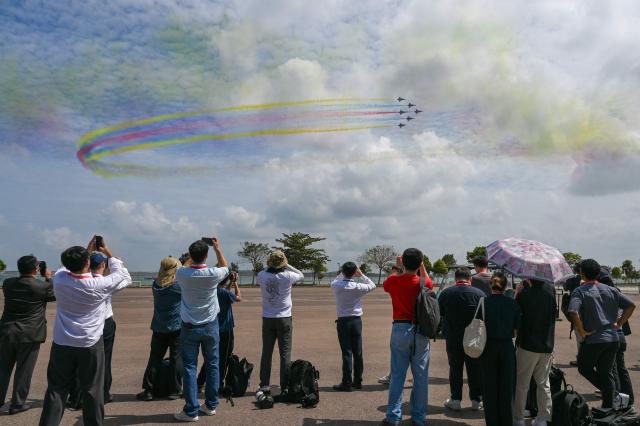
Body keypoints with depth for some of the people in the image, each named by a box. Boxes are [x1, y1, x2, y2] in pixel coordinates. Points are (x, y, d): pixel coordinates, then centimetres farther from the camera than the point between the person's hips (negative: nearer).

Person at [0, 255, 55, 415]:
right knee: (24, 370, 7)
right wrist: (49, 278, 12)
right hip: (30, 335, -4)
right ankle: (17, 404, 15)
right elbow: (55, 294, 4)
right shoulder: (43, 286, -15)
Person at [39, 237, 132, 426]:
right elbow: (125, 278, -1)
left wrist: (87, 250, 16)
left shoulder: (59, 279, -11)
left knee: (56, 389, 13)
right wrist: (108, 252, 3)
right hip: (90, 345, -3)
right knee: (92, 391, 8)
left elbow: (68, 266, 14)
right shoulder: (99, 285, -19)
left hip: (62, 344, 3)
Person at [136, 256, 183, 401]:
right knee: (176, 358, 5)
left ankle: (148, 390, 13)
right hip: (177, 328, -3)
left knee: (154, 359, 10)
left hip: (158, 328, 4)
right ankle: (175, 391, 9)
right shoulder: (180, 285, -14)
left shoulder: (156, 285, -2)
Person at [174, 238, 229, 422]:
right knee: (212, 365, 13)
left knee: (189, 367, 3)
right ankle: (211, 405, 22)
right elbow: (225, 268, 10)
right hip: (210, 326, 1)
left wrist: (194, 252, 19)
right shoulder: (213, 274, -15)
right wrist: (217, 248, 14)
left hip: (189, 328, 0)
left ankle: (191, 411, 5)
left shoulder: (182, 274, -14)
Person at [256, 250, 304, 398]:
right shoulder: (288, 276, -13)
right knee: (285, 353, 3)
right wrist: (288, 266, 4)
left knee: (266, 352, 11)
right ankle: (285, 387, 5)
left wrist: (270, 267, 7)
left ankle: (264, 385, 16)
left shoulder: (262, 276, -7)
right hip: (284, 319, -2)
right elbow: (301, 276, 7)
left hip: (267, 319, 3)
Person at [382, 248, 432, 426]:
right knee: (421, 375, 9)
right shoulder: (424, 283, -5)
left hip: (400, 329, 0)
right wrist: (422, 266, 21)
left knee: (397, 374, 6)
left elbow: (385, 284, 18)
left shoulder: (393, 281, -7)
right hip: (421, 331, 1)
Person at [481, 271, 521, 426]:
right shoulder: (513, 303, -4)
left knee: (490, 386, 10)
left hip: (489, 347, -1)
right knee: (506, 387, 14)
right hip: (507, 347, 1)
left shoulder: (484, 302, -9)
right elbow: (516, 331, -2)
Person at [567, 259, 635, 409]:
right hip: (612, 338, 6)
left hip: (592, 339, -6)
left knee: (584, 368, 14)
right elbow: (631, 305, 7)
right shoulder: (609, 290, 6)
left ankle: (614, 396, 1)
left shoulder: (580, 291, -11)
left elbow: (573, 312, -27)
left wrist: (582, 332, -15)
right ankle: (608, 407, 19)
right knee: (606, 372, 15)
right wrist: (619, 324, 10)